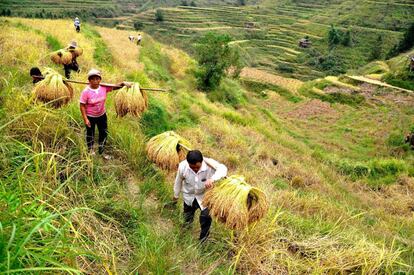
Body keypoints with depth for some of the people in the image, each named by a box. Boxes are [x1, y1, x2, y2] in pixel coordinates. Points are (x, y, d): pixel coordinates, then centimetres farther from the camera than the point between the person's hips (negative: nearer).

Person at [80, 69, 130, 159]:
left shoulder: (104, 87, -14)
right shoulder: (86, 92, -24)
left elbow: (115, 87, -7)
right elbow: (82, 106, -18)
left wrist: (123, 83, -29)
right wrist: (85, 119, -19)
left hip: (102, 115, 4)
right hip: (90, 116, -4)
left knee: (104, 133, 16)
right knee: (90, 134, 18)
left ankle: (101, 151, 39)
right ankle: (90, 149, 48)